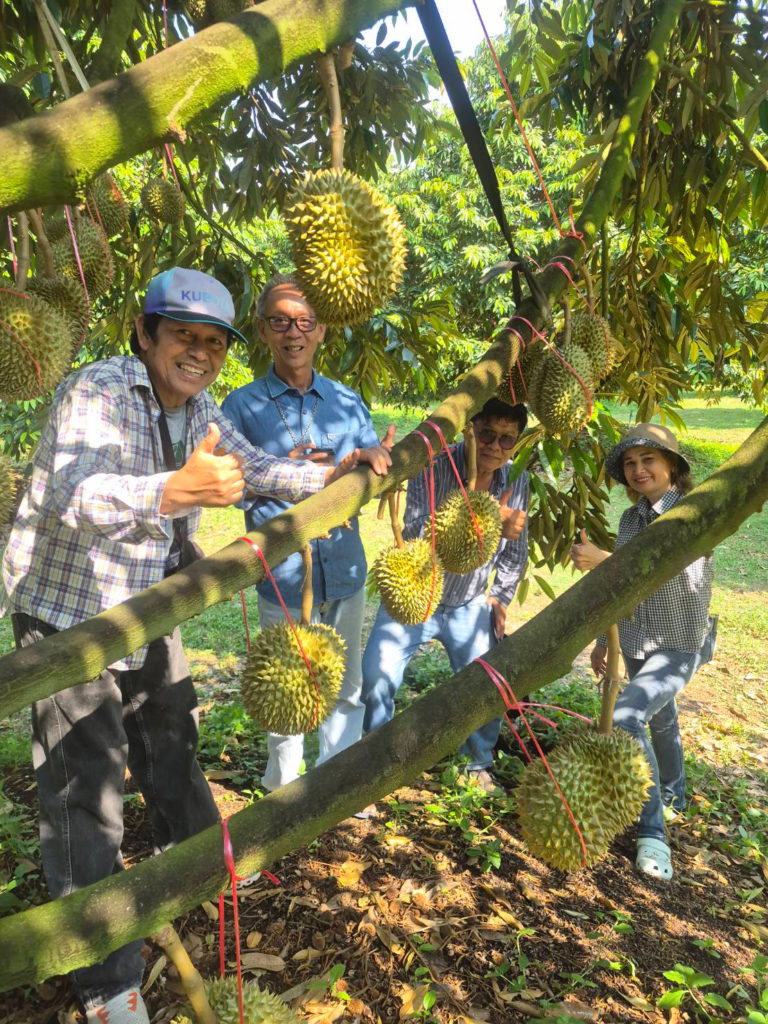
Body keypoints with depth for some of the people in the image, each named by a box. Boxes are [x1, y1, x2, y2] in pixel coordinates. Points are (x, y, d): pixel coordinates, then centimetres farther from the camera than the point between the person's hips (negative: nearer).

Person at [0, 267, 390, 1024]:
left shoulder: (197, 406, -1)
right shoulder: (99, 392, -25)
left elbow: (250, 466, 11)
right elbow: (75, 495, -42)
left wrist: (329, 476, -3)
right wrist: (176, 490, -60)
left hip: (145, 606, 8)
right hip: (65, 607, -7)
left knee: (170, 730, 22)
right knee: (85, 783, -3)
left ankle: (192, 854, 49)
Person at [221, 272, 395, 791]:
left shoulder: (347, 401, 9)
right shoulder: (242, 406, -1)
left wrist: (377, 462, -19)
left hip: (345, 570, 3)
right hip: (283, 577, -3)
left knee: (346, 689, 15)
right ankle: (284, 793, 33)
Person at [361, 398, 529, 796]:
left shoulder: (516, 481, -6)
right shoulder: (433, 468, -23)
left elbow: (516, 548, 9)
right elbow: (417, 532, -37)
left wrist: (499, 597, 5)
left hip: (469, 606, 4)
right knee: (378, 680, -17)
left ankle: (479, 766, 30)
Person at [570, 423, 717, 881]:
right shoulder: (631, 519, 2)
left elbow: (683, 576, -33)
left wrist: (604, 560, -40)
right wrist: (604, 639, 15)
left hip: (680, 644, -6)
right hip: (637, 643, 6)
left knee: (626, 716, -24)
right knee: (660, 721, 23)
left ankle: (653, 831, -9)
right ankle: (672, 799, 48)